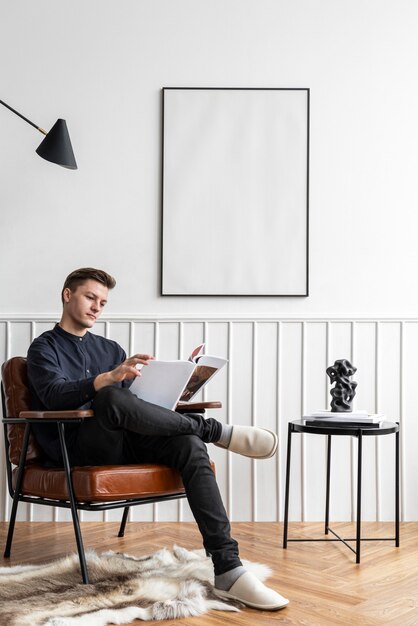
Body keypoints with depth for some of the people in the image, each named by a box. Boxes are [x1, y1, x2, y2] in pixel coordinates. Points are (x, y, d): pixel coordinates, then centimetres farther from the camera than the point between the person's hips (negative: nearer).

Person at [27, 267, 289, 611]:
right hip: (77, 446, -5)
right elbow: (54, 395, -12)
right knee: (112, 397, -38)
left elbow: (139, 402, 18)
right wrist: (109, 378, -29)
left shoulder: (110, 349, 25)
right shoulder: (45, 347, 10)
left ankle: (228, 570, -35)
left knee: (189, 444, -25)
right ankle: (216, 430, -20)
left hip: (124, 443, 5)